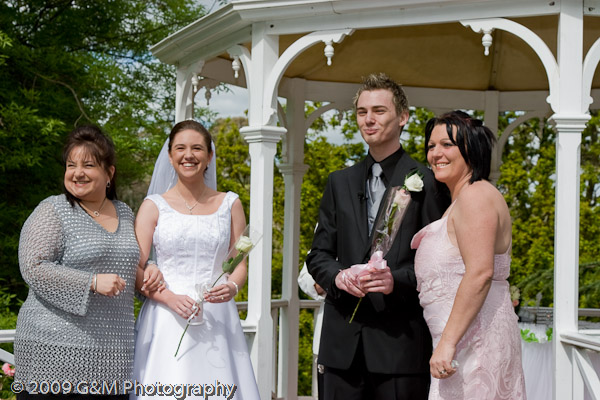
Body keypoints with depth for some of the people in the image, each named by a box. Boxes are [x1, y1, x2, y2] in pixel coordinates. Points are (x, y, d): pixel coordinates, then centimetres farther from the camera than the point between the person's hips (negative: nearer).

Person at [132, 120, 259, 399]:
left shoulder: (229, 204, 11)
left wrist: (232, 287, -10)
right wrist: (170, 298, -15)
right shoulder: (153, 206, 5)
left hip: (217, 321, 2)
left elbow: (241, 262, 12)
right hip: (166, 321, -1)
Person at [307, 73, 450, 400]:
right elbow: (318, 254, 15)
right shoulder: (340, 183, 15)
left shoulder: (427, 182, 1)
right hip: (343, 342, 4)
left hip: (401, 340, -4)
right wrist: (337, 275, -7)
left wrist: (397, 280, -18)